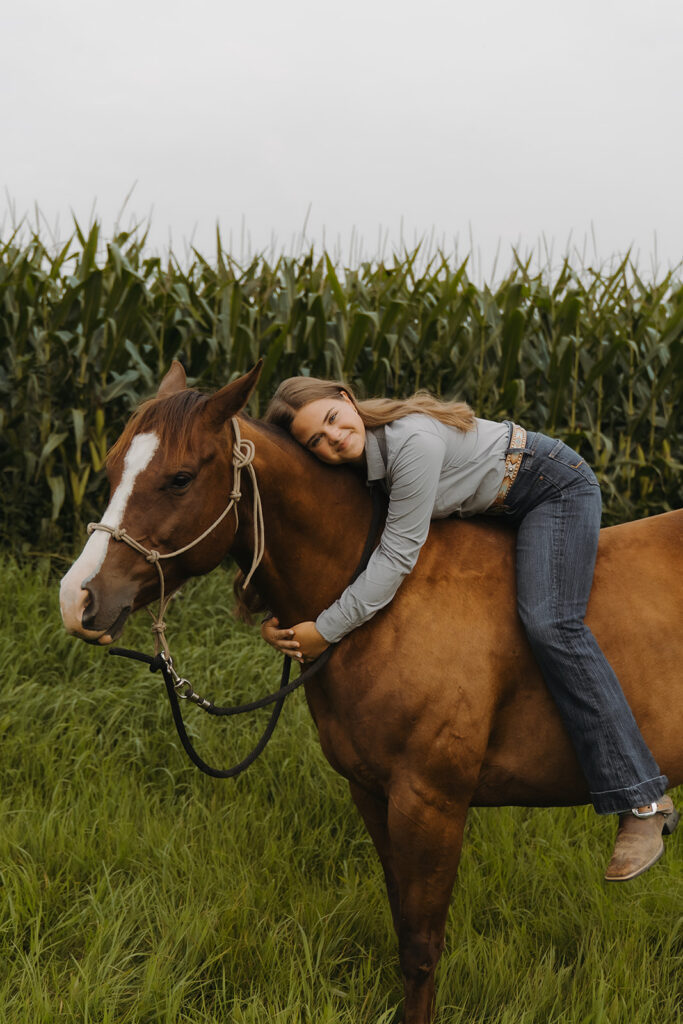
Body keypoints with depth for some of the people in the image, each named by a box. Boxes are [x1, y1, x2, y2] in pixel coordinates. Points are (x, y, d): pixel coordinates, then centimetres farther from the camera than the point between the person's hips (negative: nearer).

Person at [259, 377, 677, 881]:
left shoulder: (413, 441, -35)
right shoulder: (354, 461, -9)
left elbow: (396, 557, -33)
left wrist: (324, 631, -29)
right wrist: (277, 617, -18)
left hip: (557, 488, -10)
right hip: (499, 509, 10)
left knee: (549, 622, -26)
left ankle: (643, 801, -25)